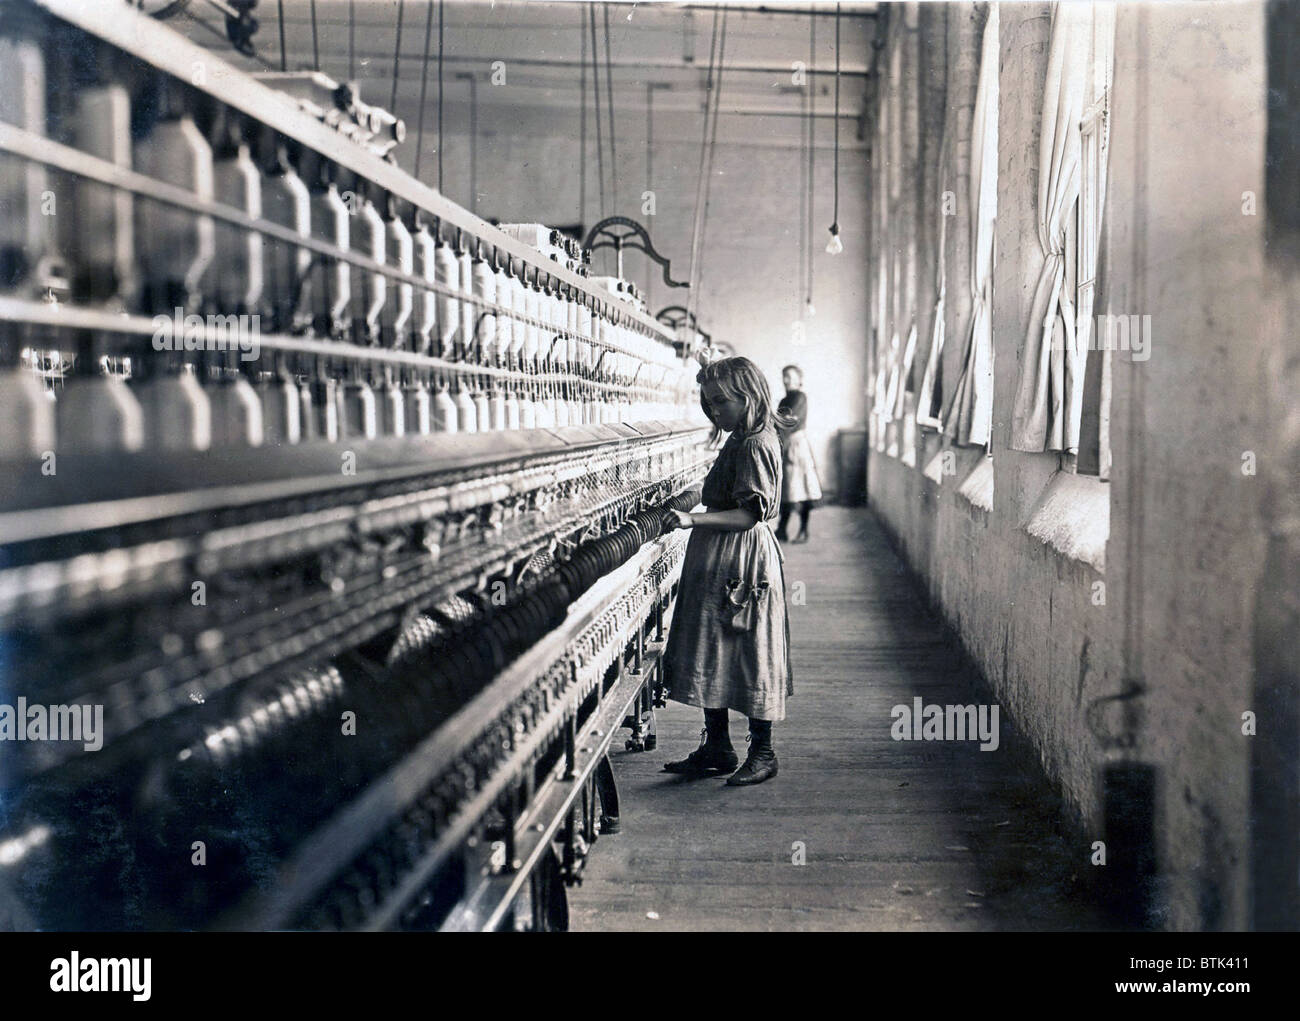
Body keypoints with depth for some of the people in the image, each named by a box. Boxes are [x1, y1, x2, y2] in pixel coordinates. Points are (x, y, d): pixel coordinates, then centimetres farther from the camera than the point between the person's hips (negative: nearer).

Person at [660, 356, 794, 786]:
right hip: (718, 563, 11)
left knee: (750, 654, -2)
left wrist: (695, 520, -31)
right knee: (713, 653, 12)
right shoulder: (740, 441, 15)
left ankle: (762, 753, 8)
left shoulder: (754, 445, -16)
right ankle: (716, 749, 21)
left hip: (741, 565, -11)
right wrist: (693, 517, 15)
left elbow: (751, 513, -24)